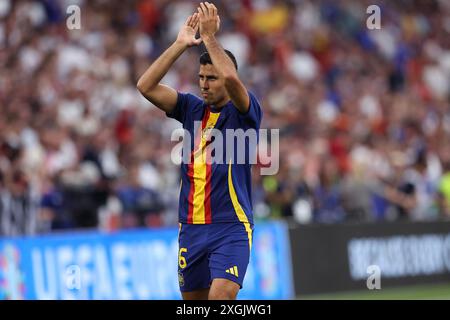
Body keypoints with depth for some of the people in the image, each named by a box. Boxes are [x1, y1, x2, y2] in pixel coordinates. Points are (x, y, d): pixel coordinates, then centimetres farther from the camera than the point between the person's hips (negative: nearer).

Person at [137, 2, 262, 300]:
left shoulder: (243, 112, -4)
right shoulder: (192, 109, 11)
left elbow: (231, 78, -26)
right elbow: (146, 86, 1)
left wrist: (209, 35, -16)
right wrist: (180, 44, -4)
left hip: (231, 228, -6)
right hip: (191, 228, 6)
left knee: (221, 295, -22)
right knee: (193, 298, 9)